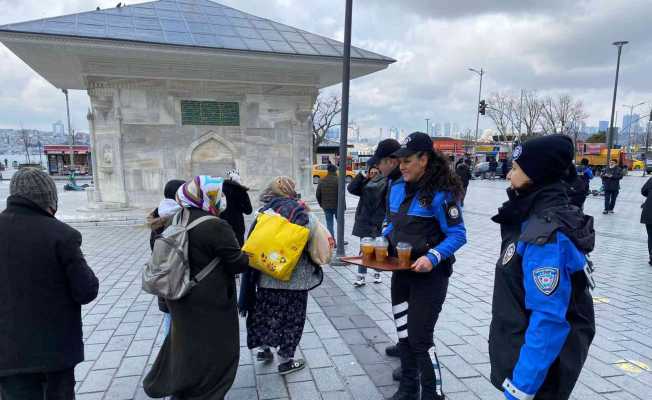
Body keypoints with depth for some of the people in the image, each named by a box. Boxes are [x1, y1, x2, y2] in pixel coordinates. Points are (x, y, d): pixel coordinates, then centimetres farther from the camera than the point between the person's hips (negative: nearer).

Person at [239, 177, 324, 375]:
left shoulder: (263, 213, -2)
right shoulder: (304, 215, -8)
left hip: (266, 277, 3)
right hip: (295, 279, -2)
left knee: (266, 313, 20)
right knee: (292, 318, 10)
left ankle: (264, 348, 36)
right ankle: (286, 360, 19)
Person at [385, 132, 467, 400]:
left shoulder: (440, 193, -17)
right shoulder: (397, 188, 3)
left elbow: (458, 235, -16)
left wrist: (433, 257, -28)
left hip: (429, 275, -7)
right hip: (400, 272, 7)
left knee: (420, 339, -1)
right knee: (404, 335, 17)